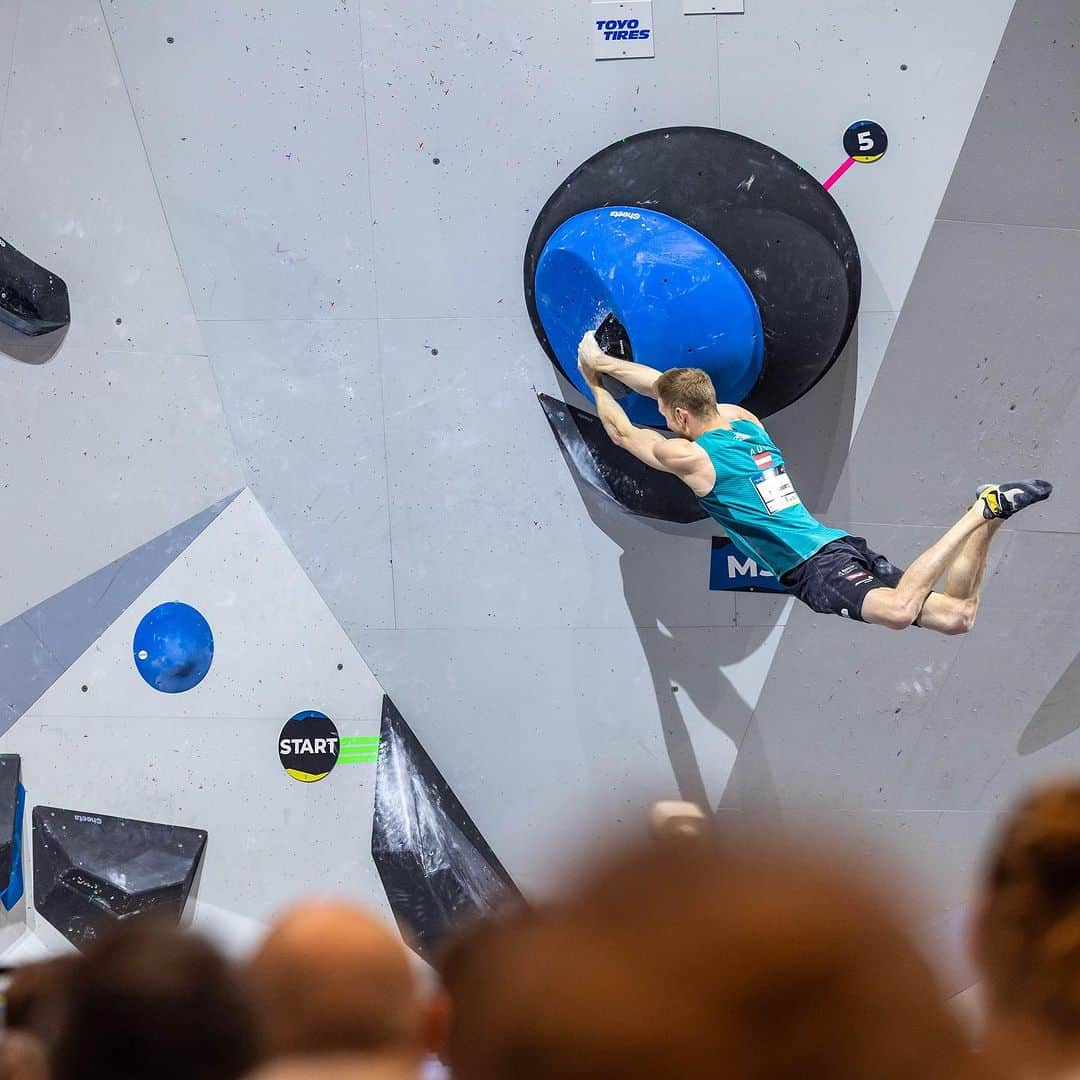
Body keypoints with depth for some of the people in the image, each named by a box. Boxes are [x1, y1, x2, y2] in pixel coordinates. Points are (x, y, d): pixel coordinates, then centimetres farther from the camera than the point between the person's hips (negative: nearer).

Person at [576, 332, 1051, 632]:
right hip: (842, 544, 8)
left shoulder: (688, 457, -2)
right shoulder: (742, 419, 19)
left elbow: (622, 432, 18)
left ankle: (982, 511, -29)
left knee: (899, 611, -32)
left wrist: (594, 382, 34)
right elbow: (668, 384, 33)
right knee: (958, 616, 3)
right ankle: (985, 519, -12)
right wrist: (604, 362, 39)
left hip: (814, 568, -8)